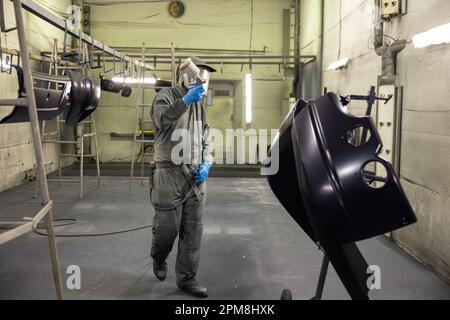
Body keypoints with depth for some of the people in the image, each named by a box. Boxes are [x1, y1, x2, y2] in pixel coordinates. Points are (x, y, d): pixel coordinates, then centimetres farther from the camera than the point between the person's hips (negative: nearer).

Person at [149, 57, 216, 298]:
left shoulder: (199, 106, 19)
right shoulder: (167, 96, 0)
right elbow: (161, 119, -22)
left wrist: (206, 164, 3)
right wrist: (186, 100, -32)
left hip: (195, 176, 6)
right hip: (170, 174, -5)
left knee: (193, 230, 5)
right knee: (168, 226, 1)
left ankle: (186, 278, 18)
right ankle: (158, 259, 33)